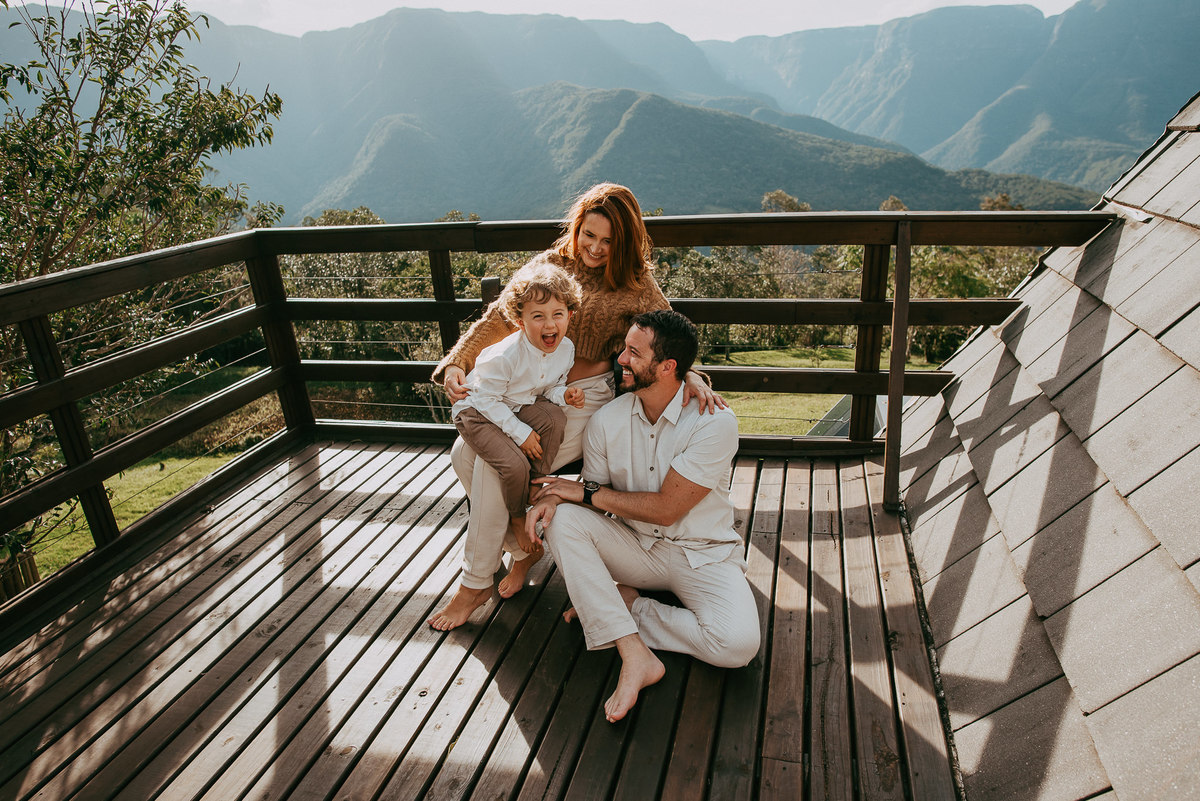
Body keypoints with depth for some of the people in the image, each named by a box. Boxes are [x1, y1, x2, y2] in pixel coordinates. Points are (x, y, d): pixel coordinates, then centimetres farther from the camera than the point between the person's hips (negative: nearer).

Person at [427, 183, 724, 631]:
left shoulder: (635, 285, -2)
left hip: (586, 397, -5)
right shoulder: (552, 264, 6)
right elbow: (499, 319, 5)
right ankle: (523, 547, 9)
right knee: (465, 453, -15)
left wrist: (692, 378, -24)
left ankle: (476, 583, -1)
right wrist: (457, 363, -9)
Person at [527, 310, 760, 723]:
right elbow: (596, 499, 3)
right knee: (562, 519, -24)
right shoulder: (606, 421, -5)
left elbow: (665, 508, -20)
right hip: (634, 547, 4)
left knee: (738, 644, -29)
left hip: (702, 553, -3)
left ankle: (625, 604, -6)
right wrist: (557, 497, -20)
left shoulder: (715, 422, -20)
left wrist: (587, 491, -16)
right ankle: (636, 657, -24)